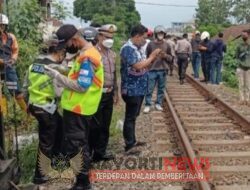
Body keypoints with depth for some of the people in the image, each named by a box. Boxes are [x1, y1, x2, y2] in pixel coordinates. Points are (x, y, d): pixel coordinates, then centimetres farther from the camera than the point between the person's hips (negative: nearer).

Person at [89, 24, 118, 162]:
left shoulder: (112, 54, 11)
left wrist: (115, 92, 17)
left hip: (109, 94, 7)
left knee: (105, 126, 14)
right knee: (95, 126, 1)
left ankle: (100, 152, 27)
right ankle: (87, 153, 17)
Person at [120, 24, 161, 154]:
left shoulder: (136, 48, 12)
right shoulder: (128, 48, -18)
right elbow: (138, 66, -27)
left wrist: (153, 58, 3)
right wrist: (152, 56, -15)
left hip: (138, 89, 10)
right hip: (132, 90, -10)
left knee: (134, 116, 18)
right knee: (130, 117, -1)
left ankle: (132, 140, 31)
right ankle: (129, 146, 8)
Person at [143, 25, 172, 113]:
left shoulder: (167, 45, 5)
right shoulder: (150, 44, -2)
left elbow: (171, 58, 9)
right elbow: (146, 56, 4)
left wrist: (166, 56, -10)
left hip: (163, 70, 2)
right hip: (152, 70, -2)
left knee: (161, 89, 8)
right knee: (149, 89, -1)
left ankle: (158, 104, 20)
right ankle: (147, 105, 9)